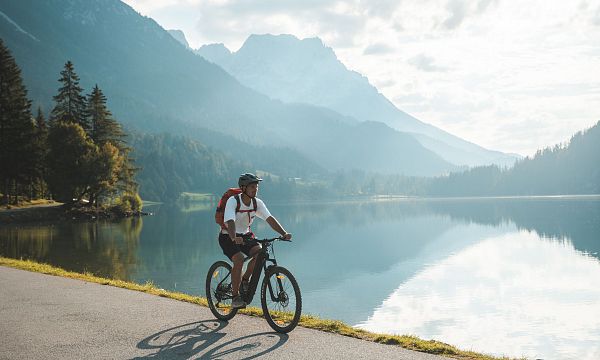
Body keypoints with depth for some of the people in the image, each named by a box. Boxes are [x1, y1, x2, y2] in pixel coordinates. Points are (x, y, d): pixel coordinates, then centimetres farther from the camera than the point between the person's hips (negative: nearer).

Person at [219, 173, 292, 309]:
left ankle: (245, 280, 3)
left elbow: (270, 219, -16)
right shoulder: (233, 201, -23)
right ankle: (235, 297, -15)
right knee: (239, 259, -28)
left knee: (260, 252, -21)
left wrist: (284, 233, -31)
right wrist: (234, 238, -56)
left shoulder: (257, 203, -7)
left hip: (245, 235, 5)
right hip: (228, 237, -5)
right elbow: (230, 222, -37)